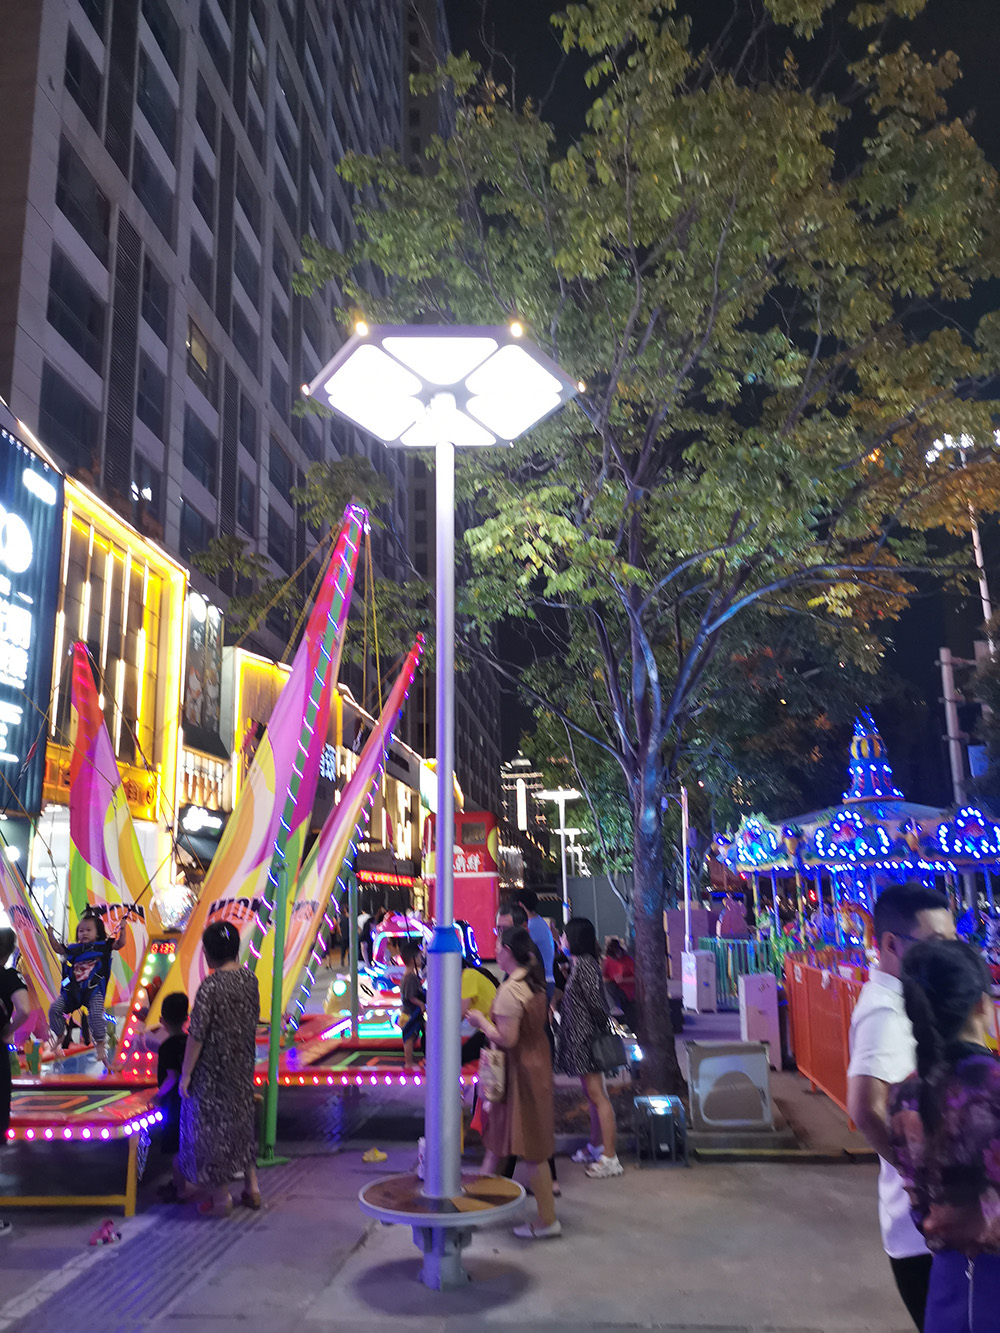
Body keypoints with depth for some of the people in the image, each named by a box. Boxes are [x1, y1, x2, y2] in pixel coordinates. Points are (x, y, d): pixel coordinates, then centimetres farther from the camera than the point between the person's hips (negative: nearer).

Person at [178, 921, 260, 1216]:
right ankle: (251, 1188, 28)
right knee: (241, 1120, 20)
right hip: (243, 1067, 6)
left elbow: (196, 1035, -19)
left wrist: (186, 1074, -9)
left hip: (213, 1071, -6)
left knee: (212, 1126, 9)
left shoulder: (210, 987, -23)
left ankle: (221, 1196, 21)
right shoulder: (250, 979, -4)